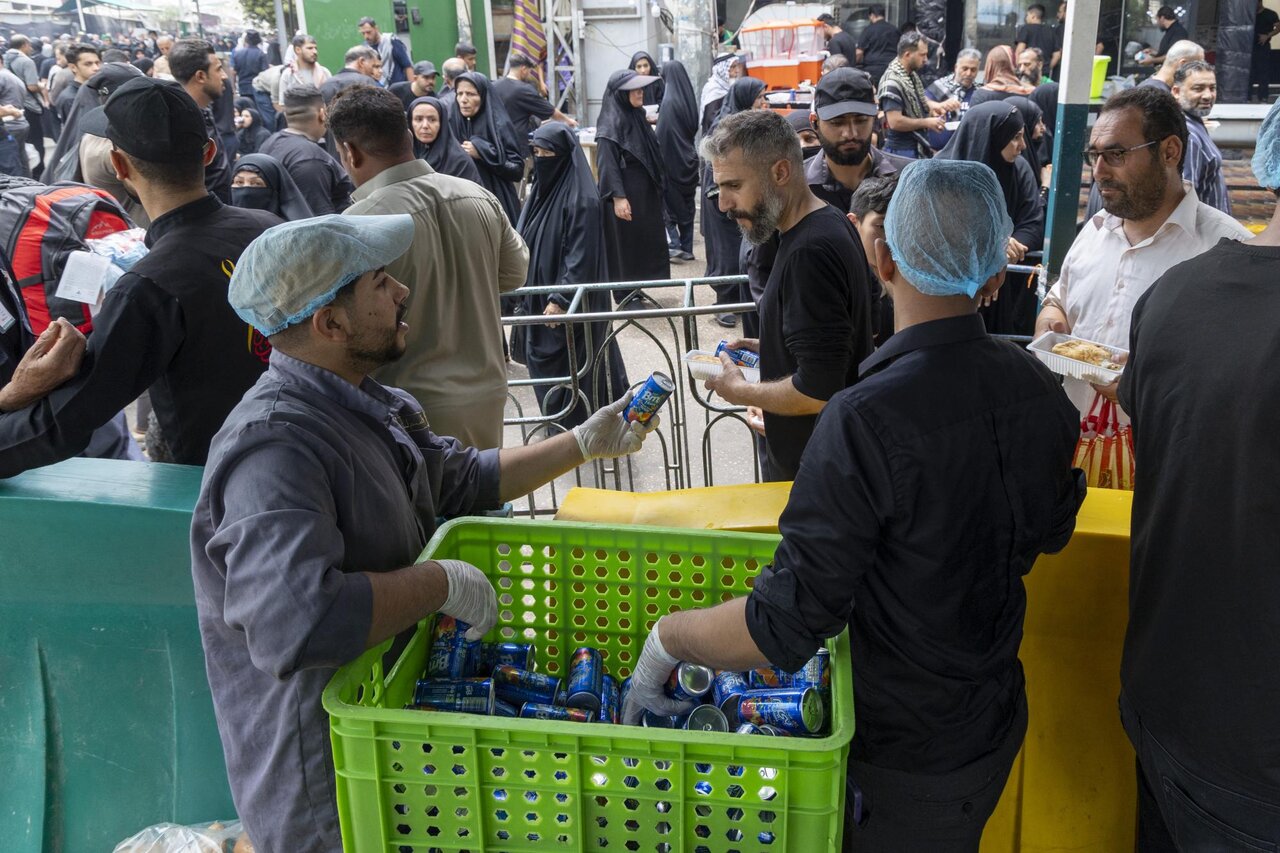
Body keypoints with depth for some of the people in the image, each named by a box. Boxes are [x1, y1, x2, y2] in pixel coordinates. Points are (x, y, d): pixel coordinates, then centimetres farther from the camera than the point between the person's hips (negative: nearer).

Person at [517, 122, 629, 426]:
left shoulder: (582, 199, -16)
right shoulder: (540, 190, 9)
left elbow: (582, 256, -19)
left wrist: (561, 299, -22)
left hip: (572, 302, -8)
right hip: (539, 296, 8)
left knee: (574, 371, 1)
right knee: (544, 368, 13)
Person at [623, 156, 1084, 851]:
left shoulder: (868, 421, -33)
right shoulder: (1040, 391, -10)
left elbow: (785, 629, -31)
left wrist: (665, 637, -16)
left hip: (906, 757, -6)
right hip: (999, 722, 6)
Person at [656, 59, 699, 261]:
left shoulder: (669, 101, -17)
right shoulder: (689, 99, 4)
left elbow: (662, 133, -19)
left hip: (671, 157, -7)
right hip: (688, 158, 7)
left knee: (668, 202, 4)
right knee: (687, 204, 11)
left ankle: (673, 245, -5)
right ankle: (687, 248, 15)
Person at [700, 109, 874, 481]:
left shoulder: (810, 252, -27)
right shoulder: (829, 223, 4)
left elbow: (816, 392, -29)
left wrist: (738, 391, -14)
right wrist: (766, 347, 6)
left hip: (807, 470, -9)